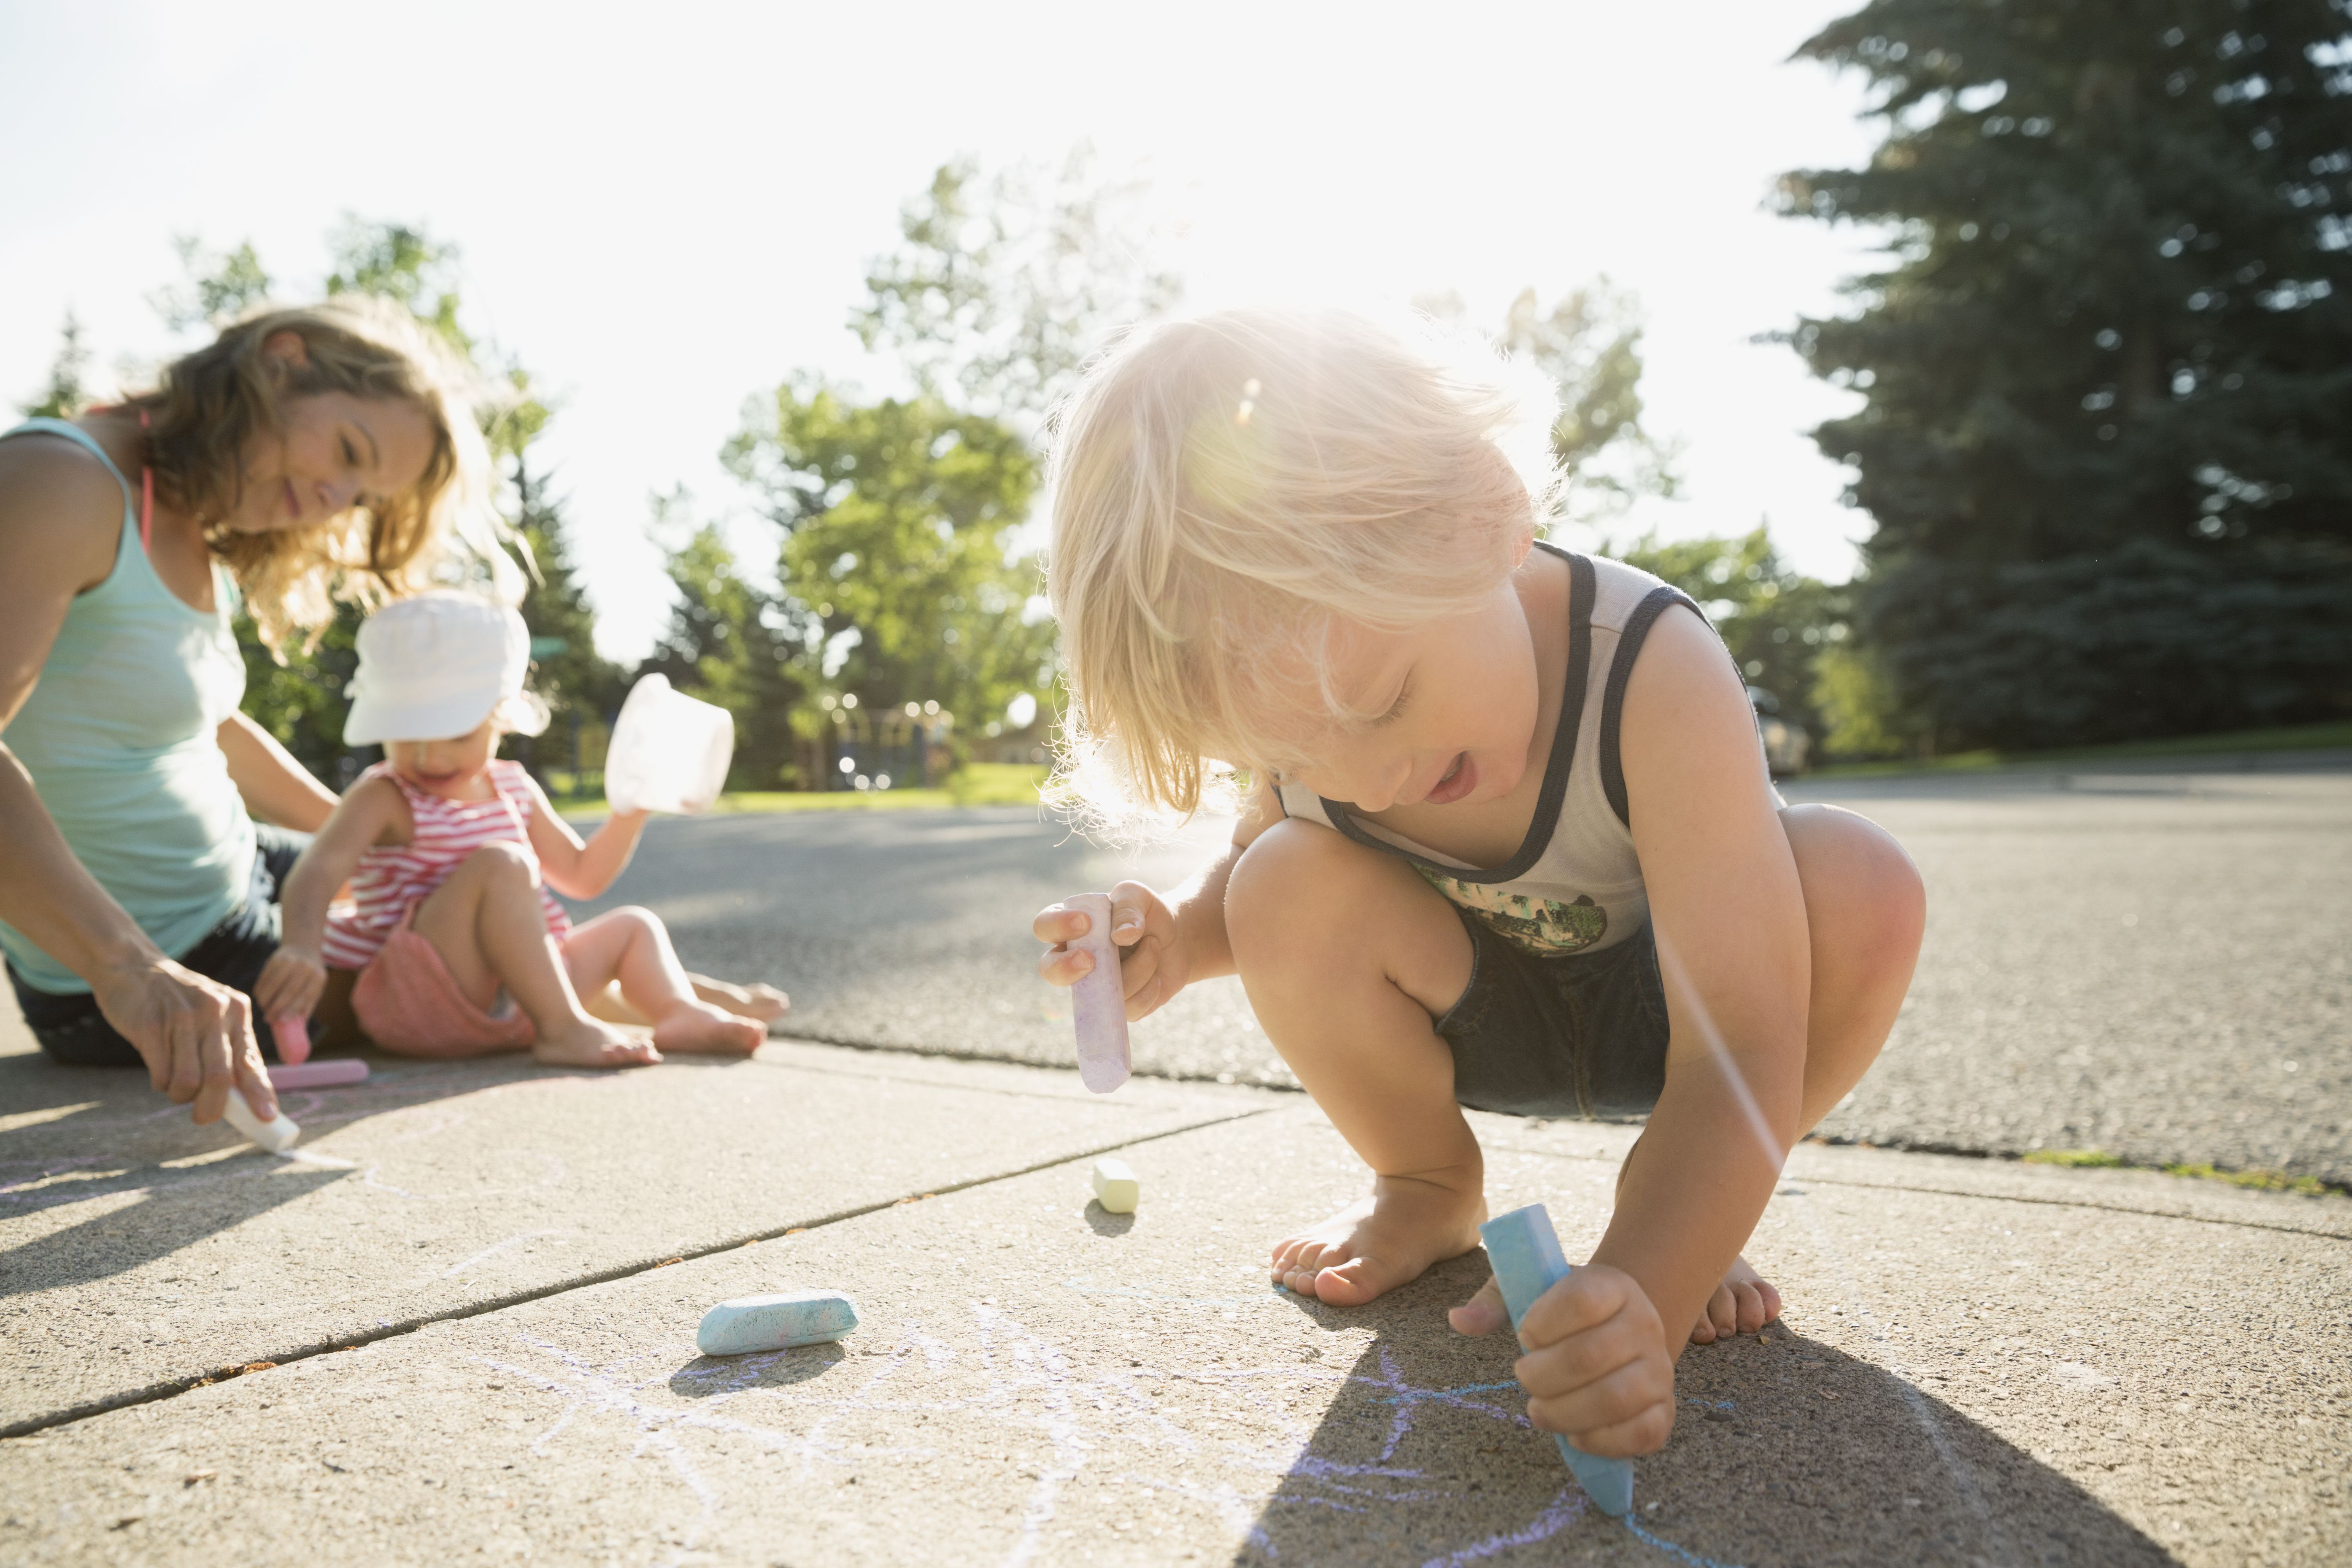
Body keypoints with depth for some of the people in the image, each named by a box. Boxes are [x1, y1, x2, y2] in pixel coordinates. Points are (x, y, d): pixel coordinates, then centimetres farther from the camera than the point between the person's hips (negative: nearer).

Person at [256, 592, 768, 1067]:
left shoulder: (514, 789, 14)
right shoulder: (384, 799, -6)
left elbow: (582, 876, 23)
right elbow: (319, 870, -25)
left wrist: (633, 810, 10)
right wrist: (301, 947, -44)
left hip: (506, 1001, 8)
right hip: (413, 1001, -8)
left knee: (633, 925, 12)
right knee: (500, 864, -29)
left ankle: (679, 1014, -17)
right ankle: (562, 1028, -34)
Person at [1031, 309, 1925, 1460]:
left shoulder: (1652, 675, -37)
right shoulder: (1302, 692, -23)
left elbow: (1741, 1053, -38)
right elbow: (1243, 861, 0)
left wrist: (1644, 1301, -54)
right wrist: (1180, 941, -25)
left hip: (1661, 1004, -2)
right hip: (1475, 1019, 3)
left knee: (1859, 890, -33)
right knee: (1289, 890, -28)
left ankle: (1670, 1203, -5)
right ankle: (1427, 1190, 2)